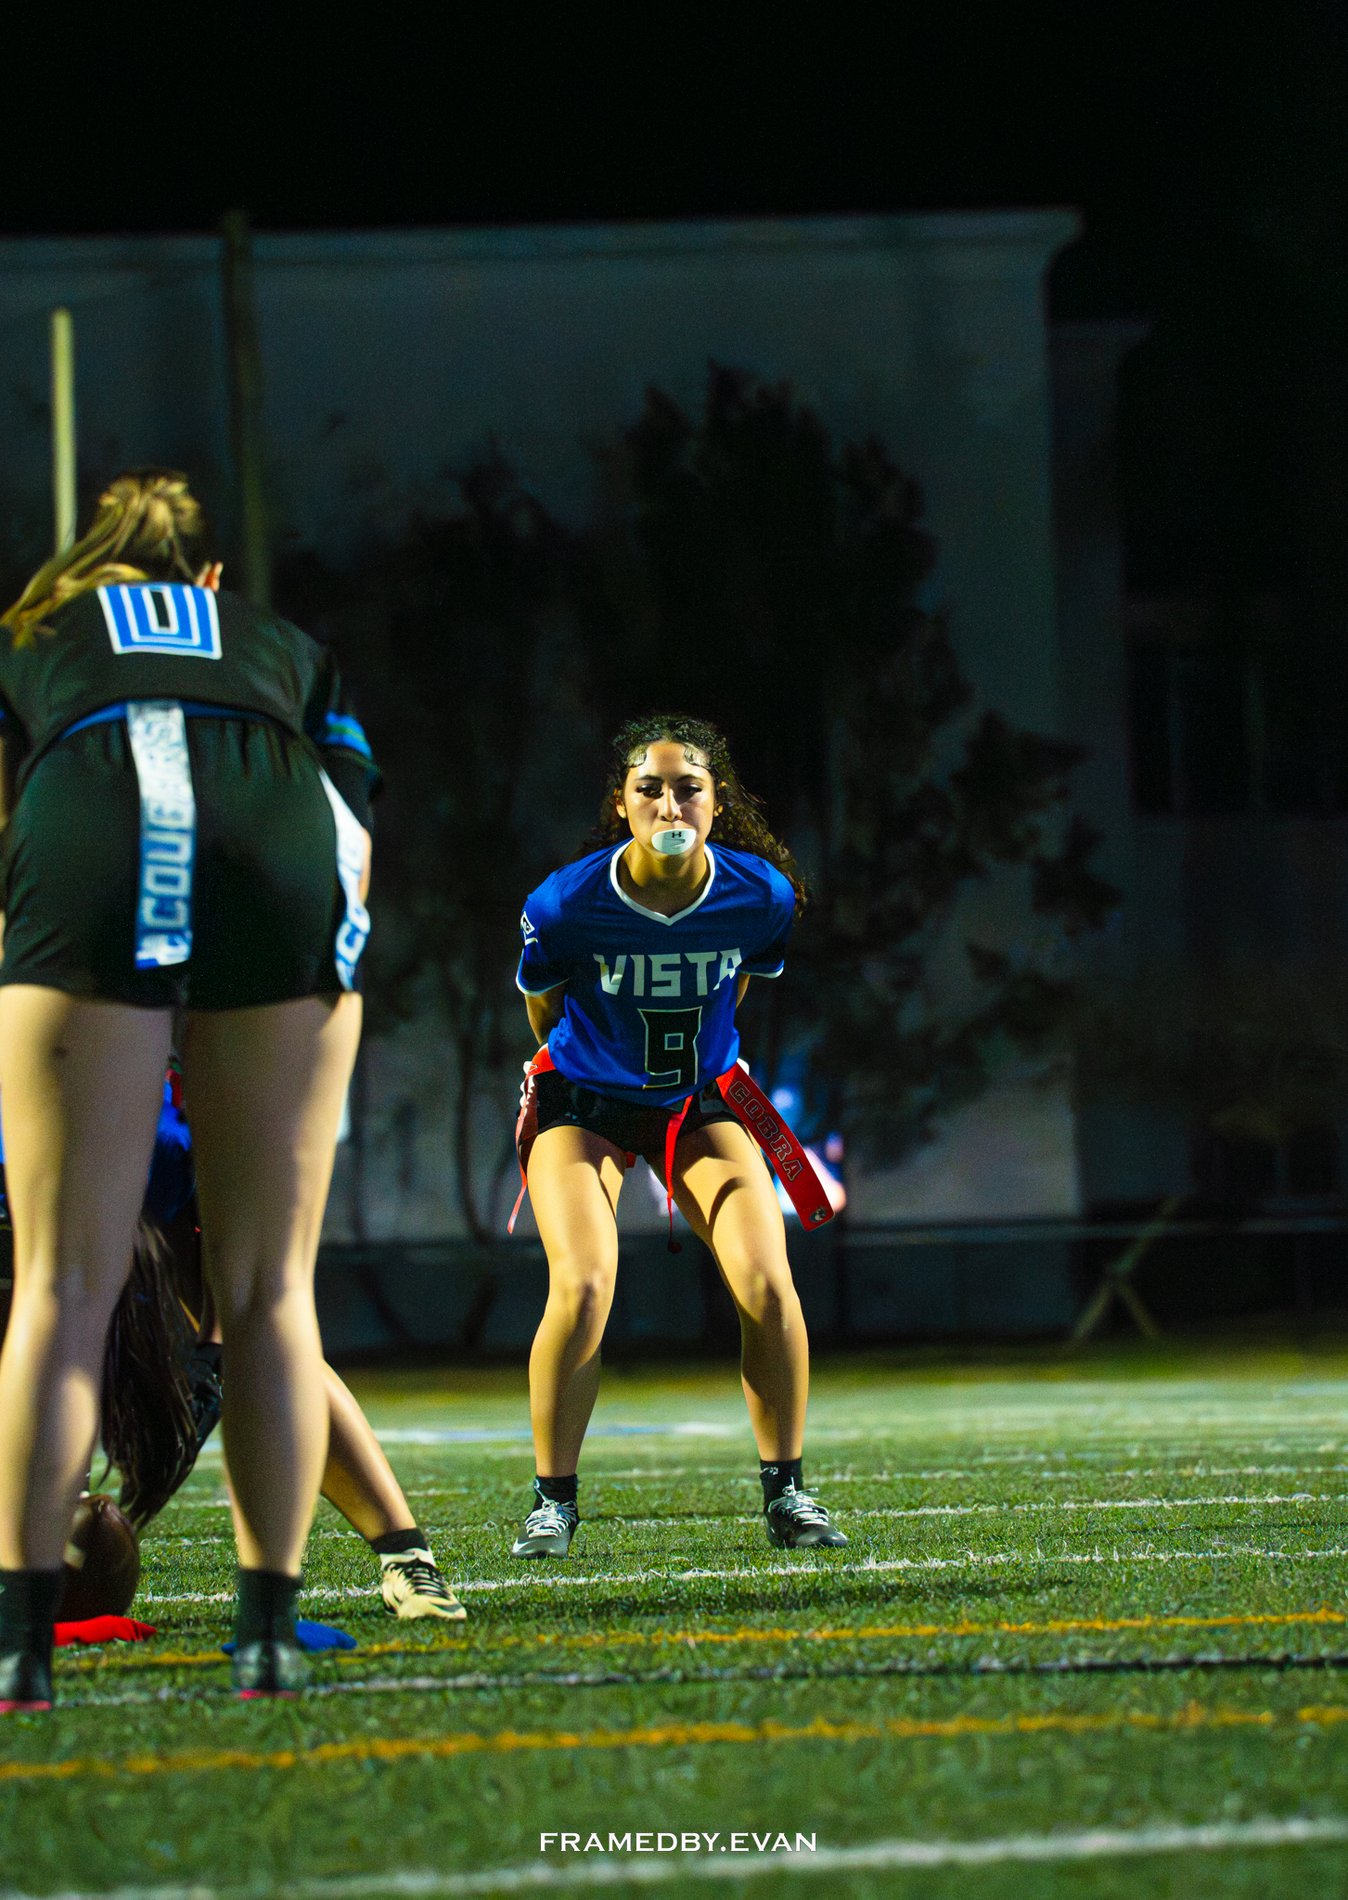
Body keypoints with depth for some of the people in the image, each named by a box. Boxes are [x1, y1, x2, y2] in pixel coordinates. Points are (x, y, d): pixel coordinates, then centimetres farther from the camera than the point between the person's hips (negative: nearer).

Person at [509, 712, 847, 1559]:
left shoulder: (762, 894, -17)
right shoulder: (566, 905, -24)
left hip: (701, 1102, 2)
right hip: (583, 1103, -2)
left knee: (766, 1282, -15)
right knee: (583, 1287, -21)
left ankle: (786, 1491, 3)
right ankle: (554, 1499, -3)